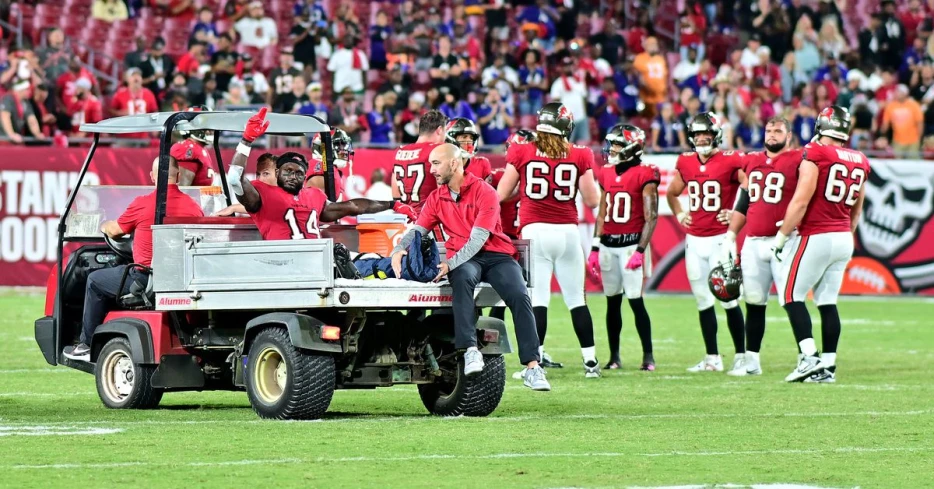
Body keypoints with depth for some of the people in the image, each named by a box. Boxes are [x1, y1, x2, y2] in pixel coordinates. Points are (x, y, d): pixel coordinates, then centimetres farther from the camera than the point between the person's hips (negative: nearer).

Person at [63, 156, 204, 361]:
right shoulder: (194, 207, 2)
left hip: (145, 281, -5)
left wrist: (104, 226, 33)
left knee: (95, 281, 20)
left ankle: (86, 345, 23)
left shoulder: (142, 204, -10)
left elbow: (115, 230, 8)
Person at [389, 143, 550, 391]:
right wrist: (399, 250, -17)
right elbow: (418, 229, 6)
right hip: (463, 260, 2)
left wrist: (450, 264, -29)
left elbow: (478, 239, -17)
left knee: (519, 296, -25)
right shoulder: (436, 198, 11)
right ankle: (470, 350, -44)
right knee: (462, 278, -35)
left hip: (496, 254, -2)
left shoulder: (484, 193, -7)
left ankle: (532, 367, -27)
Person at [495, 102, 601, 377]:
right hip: (568, 232, 1)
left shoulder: (522, 153, 1)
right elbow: (592, 201, 5)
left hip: (535, 231, -1)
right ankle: (590, 361, 11)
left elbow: (502, 194, 5)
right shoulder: (579, 156, 3)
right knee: (576, 299, 9)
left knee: (538, 299, -2)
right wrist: (589, 177, 24)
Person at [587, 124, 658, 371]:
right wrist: (595, 248, 13)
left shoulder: (644, 175, -8)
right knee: (612, 302, 9)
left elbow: (651, 217, -10)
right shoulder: (607, 174, 13)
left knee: (635, 300, -10)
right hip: (608, 245, 6)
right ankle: (614, 357, 15)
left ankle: (648, 355, -5)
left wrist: (640, 250, -17)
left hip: (631, 244, -6)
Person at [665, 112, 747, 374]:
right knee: (703, 301, 8)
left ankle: (741, 355, 1)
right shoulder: (685, 163, 9)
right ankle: (712, 358, 14)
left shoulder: (730, 162, -9)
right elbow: (672, 193, 26)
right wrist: (679, 214, 13)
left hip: (720, 238, -6)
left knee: (728, 298, -7)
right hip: (694, 240, 6)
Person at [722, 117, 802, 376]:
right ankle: (752, 361, 18)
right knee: (754, 303, 10)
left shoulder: (798, 162, -4)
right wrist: (730, 237, 16)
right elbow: (742, 204, 20)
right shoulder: (752, 162, 15)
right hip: (753, 243, 6)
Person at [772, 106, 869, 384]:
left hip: (817, 236, -7)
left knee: (792, 296, 0)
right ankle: (828, 366, 6)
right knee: (827, 301, 10)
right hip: (844, 238, 7)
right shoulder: (860, 162, 9)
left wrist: (782, 236, -7)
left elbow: (801, 201, -15)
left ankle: (809, 358, -11)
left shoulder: (816, 155, -12)